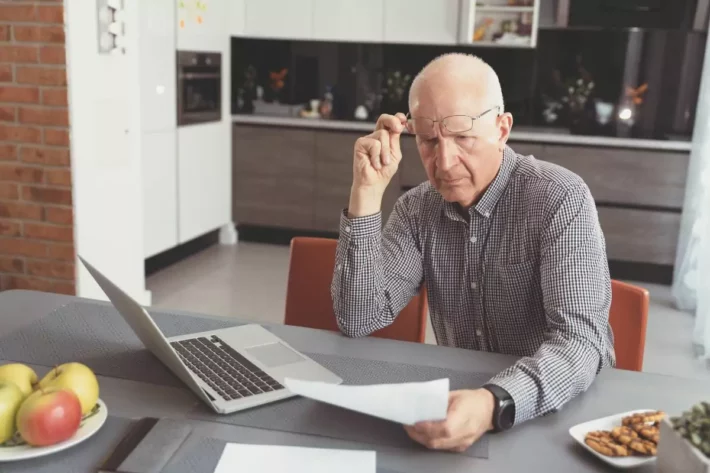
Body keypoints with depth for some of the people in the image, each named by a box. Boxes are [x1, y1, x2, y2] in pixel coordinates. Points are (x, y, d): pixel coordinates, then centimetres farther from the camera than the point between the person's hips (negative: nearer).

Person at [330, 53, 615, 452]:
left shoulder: (560, 199, -16)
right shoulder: (417, 209, -2)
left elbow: (581, 341, -25)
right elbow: (358, 319, -10)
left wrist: (495, 405, -43)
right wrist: (367, 191, -16)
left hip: (560, 411, -2)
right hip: (460, 400, 3)